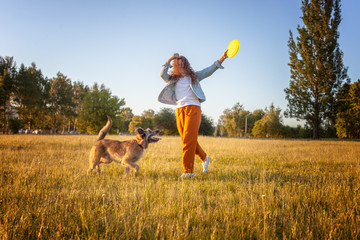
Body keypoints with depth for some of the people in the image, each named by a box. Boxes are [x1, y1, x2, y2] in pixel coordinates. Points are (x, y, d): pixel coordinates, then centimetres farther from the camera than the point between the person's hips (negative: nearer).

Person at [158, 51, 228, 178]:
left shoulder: (194, 76, 13)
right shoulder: (173, 79, 18)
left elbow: (210, 70, 5)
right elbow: (163, 74, 1)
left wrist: (222, 58, -6)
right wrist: (170, 60, -2)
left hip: (193, 108, -4)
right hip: (179, 110, 4)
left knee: (189, 139, -13)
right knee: (187, 140, 8)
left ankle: (188, 171, -13)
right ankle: (204, 158, 31)